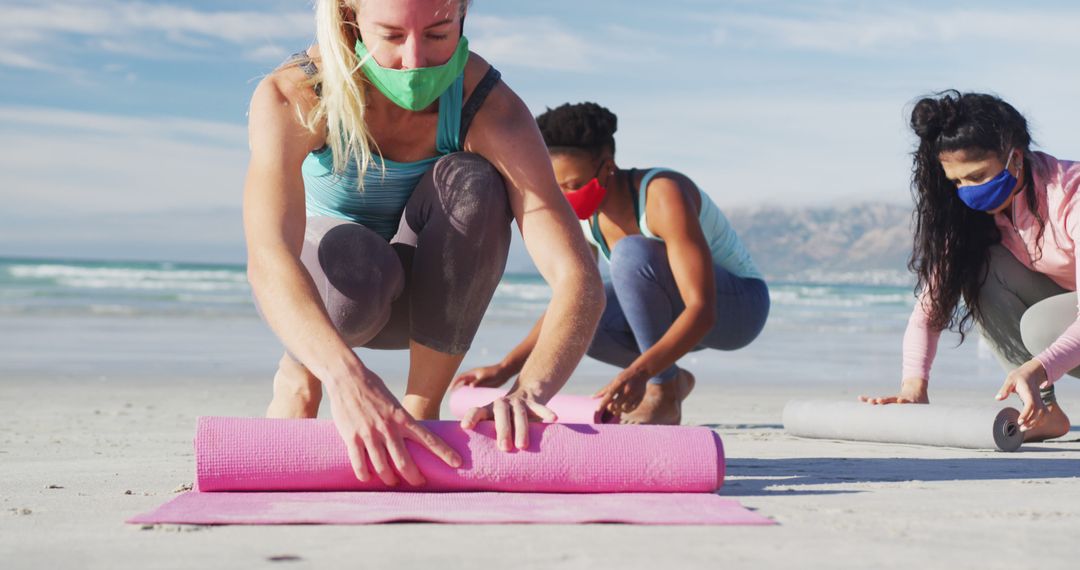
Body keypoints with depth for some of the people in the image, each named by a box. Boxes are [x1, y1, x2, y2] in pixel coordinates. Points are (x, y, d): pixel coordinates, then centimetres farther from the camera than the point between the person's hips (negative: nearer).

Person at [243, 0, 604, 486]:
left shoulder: (490, 108, -27)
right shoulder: (289, 98, -29)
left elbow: (580, 281, -34)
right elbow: (267, 263, -45)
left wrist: (529, 392, -53)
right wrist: (344, 376, -64)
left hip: (428, 299, 2)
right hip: (309, 294, -1)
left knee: (471, 181, -30)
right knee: (355, 262, -38)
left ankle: (422, 409, -15)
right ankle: (297, 380, -2)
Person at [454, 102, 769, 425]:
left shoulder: (663, 196, -30)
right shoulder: (580, 215, -9)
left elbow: (702, 311, -36)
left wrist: (638, 371, -50)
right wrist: (504, 370, -12)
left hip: (739, 304, -7)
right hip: (673, 312, 7)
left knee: (631, 252, -33)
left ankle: (664, 396, -21)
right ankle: (672, 379, 2)